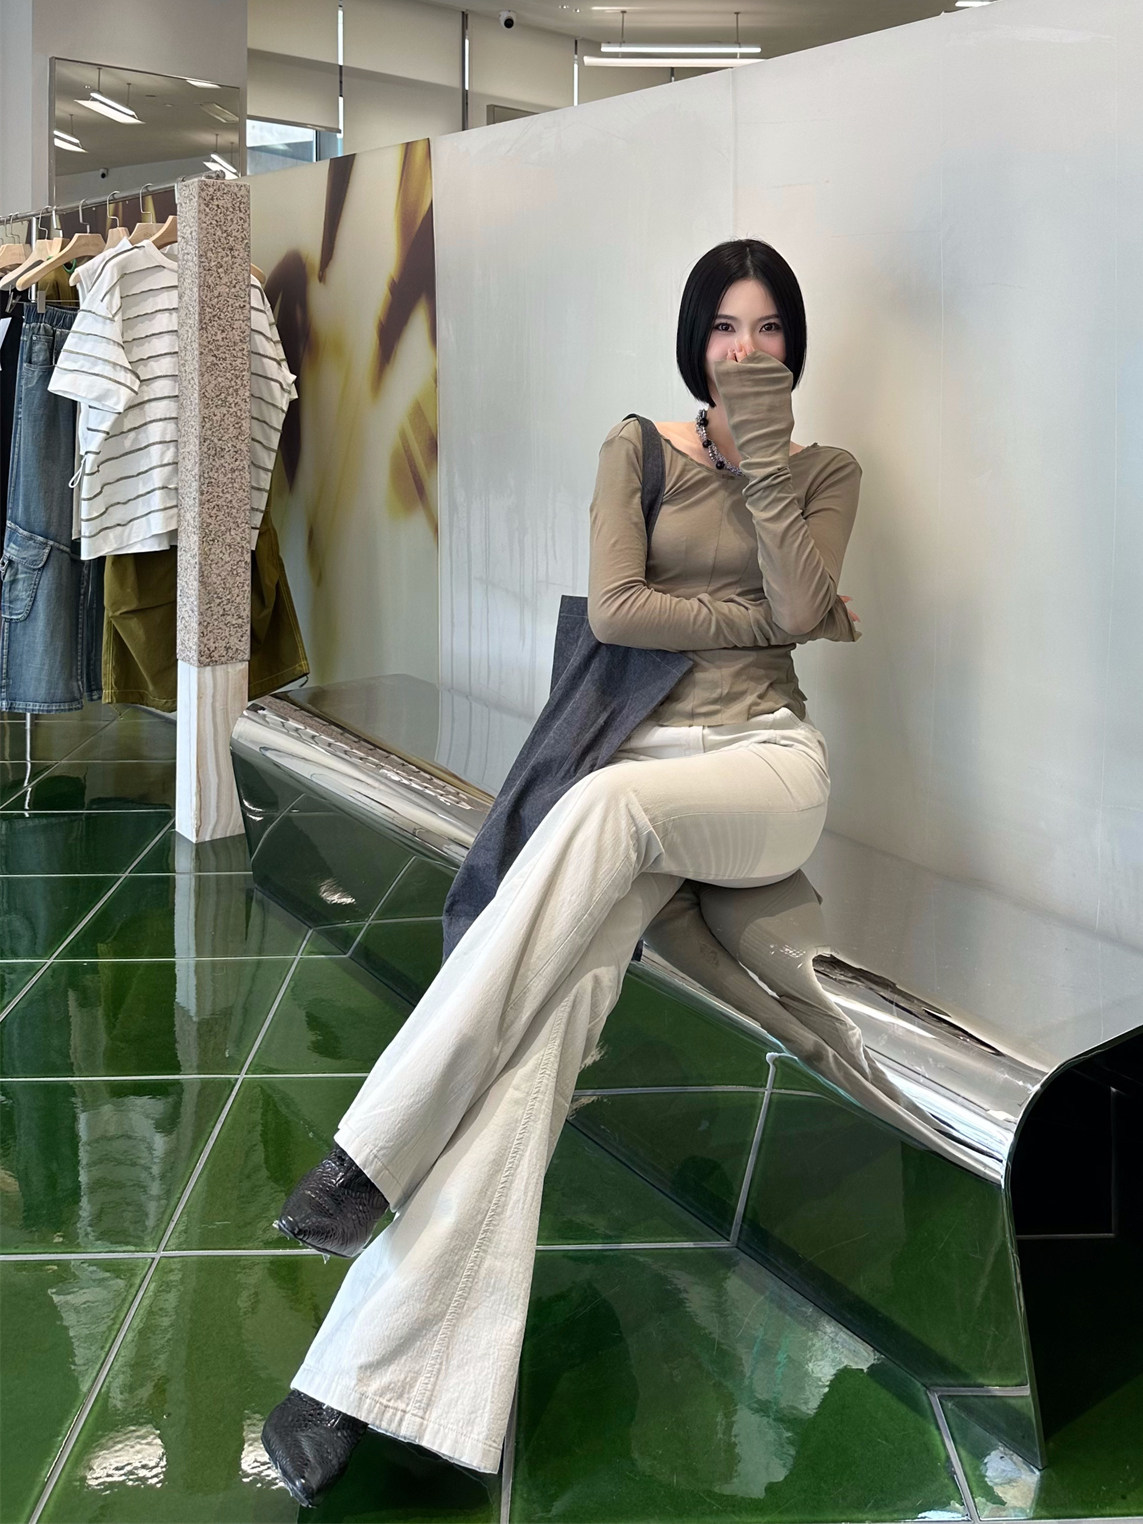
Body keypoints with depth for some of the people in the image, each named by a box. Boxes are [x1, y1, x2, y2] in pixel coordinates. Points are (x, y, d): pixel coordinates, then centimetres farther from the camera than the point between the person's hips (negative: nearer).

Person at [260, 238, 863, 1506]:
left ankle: (375, 1153, -34)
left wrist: (764, 453, -4)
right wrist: (769, 619, 0)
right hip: (642, 759, 1)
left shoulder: (825, 472, 15)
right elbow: (613, 608, -1)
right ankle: (358, 1375, -33)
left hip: (767, 763, -1)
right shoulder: (638, 447, 14)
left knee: (607, 805, -38)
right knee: (554, 991, -28)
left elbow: (800, 604, -5)